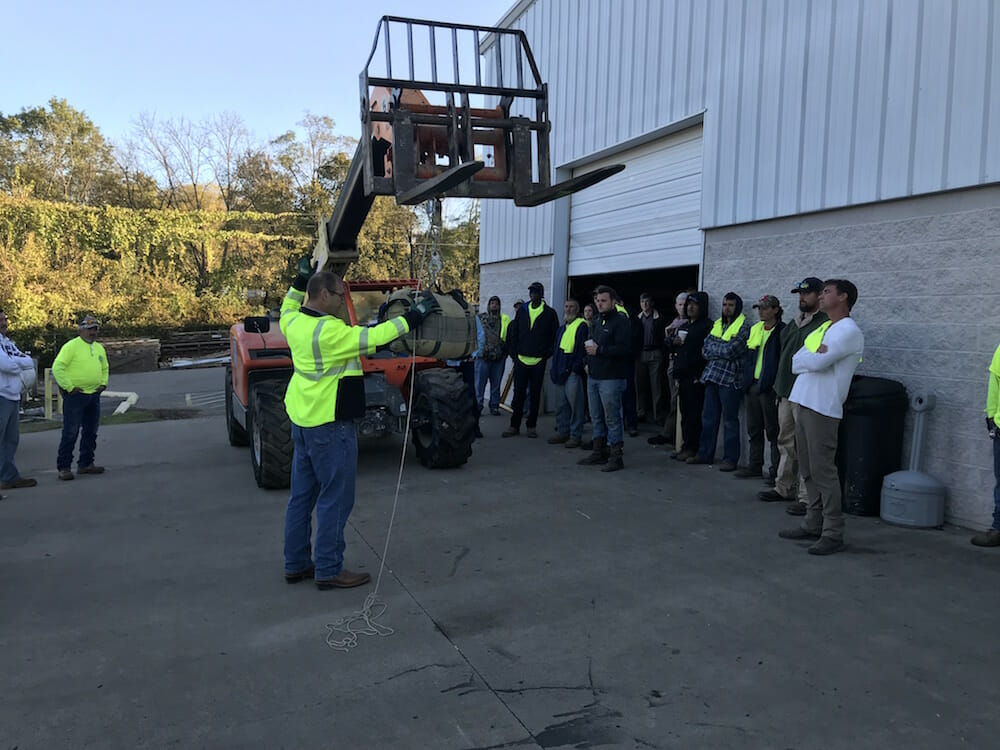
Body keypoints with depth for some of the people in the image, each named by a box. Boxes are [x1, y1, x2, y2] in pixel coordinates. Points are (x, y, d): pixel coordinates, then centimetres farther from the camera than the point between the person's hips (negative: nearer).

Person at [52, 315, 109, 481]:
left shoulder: (99, 348, 15)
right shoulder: (71, 346, -8)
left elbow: (104, 368, 29)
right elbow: (57, 368, -14)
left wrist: (103, 383, 14)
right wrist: (69, 387, -15)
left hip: (94, 395, 7)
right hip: (75, 396, -7)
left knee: (90, 432, 11)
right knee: (70, 432, -6)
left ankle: (86, 464, 21)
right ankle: (64, 467, 0)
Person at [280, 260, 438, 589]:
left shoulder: (295, 322, 5)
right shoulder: (329, 331, -21)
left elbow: (287, 309, 29)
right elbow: (373, 338, -23)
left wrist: (300, 280, 29)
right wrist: (413, 316, -18)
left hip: (302, 420, 10)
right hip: (329, 425, -10)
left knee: (302, 495, 16)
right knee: (335, 499, 1)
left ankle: (296, 564, 25)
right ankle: (329, 570, 8)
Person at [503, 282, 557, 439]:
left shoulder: (549, 313, 1)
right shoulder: (522, 311, 9)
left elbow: (554, 336, 4)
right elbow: (513, 333, 13)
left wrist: (546, 355, -4)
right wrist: (514, 353, 4)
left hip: (538, 361, -2)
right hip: (521, 360, 2)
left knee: (535, 395, 5)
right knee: (518, 394, 4)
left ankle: (531, 426, 14)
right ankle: (515, 425, 11)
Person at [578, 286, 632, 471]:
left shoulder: (620, 321, -10)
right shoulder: (597, 321, 17)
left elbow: (624, 349, -20)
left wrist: (599, 350, -18)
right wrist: (588, 362, 11)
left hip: (611, 378, -8)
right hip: (593, 376, 9)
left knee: (612, 418, -4)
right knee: (597, 417, 14)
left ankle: (616, 456, 3)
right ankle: (599, 452, 24)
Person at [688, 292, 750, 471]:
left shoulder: (744, 326, -5)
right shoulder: (717, 324, 16)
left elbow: (731, 351, -16)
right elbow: (705, 350, 8)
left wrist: (714, 349, -2)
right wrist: (723, 350, -8)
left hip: (731, 378, -7)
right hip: (712, 376, 7)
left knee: (730, 420, -1)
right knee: (708, 417, 12)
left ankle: (730, 458, 6)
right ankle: (705, 454, 22)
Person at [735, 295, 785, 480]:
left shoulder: (781, 331, -8)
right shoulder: (755, 329, 15)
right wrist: (747, 381, 14)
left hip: (770, 386, -7)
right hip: (753, 384, 8)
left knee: (772, 430, -1)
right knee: (753, 428, 13)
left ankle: (776, 470, 7)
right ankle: (754, 466, 22)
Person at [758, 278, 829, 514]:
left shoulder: (825, 323, -10)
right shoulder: (795, 322, 18)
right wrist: (779, 387, 21)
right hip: (786, 393, 9)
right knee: (786, 443, 16)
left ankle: (806, 498, 0)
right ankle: (784, 488, 27)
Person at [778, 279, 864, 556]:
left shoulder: (849, 331, -8)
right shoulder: (822, 329, 20)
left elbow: (818, 362, -19)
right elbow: (796, 362, 11)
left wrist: (806, 358, 1)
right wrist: (814, 358, -7)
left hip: (822, 408, -9)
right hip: (802, 403, 9)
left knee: (823, 470, -8)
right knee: (808, 470, 13)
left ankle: (833, 534, -2)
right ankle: (813, 525, 21)